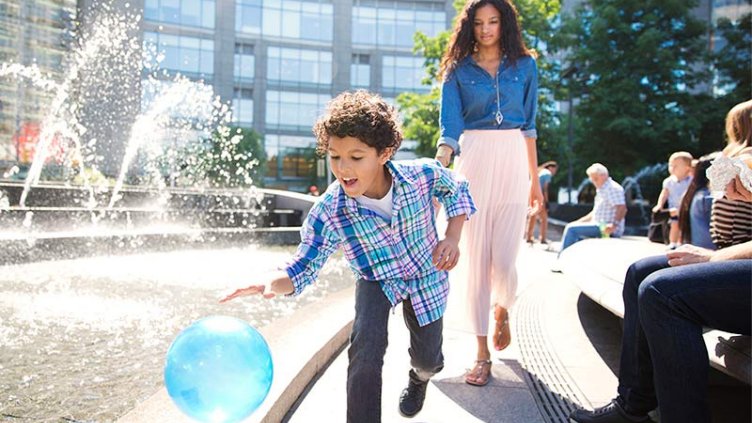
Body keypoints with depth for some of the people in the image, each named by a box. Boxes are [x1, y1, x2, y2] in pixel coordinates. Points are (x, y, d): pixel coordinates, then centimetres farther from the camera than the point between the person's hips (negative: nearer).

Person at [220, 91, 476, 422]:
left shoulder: (423, 174, -28)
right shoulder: (328, 212, -29)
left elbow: (457, 189, -5)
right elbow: (303, 268, -21)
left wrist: (452, 238, -18)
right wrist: (271, 282, -44)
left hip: (426, 275, 2)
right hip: (375, 280, -1)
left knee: (428, 359, 11)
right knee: (366, 348, -26)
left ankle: (419, 378, 52)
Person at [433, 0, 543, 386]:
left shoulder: (524, 65, 11)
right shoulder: (458, 69, 7)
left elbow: (528, 126, 13)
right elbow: (450, 127, -3)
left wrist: (535, 179, 11)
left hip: (513, 162, 1)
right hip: (473, 160, 0)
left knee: (505, 259, -5)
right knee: (475, 257, -1)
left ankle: (501, 309, 32)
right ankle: (482, 352, 10)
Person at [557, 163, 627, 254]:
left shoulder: (613, 188, -12)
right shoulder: (601, 190, 20)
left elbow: (622, 208, -23)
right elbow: (595, 212, 26)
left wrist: (614, 224, -35)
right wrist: (579, 222, 18)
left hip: (607, 229, -11)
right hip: (600, 226, 11)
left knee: (571, 228, -17)